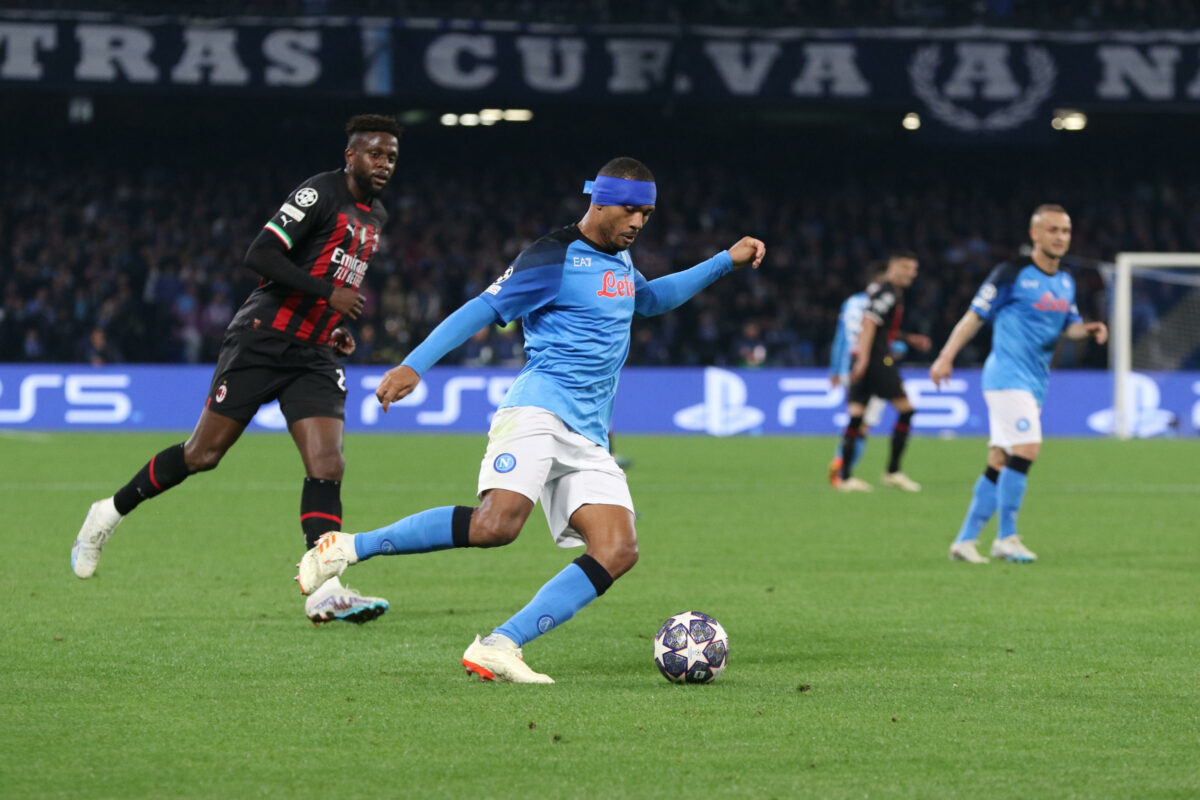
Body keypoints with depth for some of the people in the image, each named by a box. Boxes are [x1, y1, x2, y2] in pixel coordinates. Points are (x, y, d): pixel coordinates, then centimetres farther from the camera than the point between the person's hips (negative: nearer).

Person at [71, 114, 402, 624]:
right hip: (261, 343, -7)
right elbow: (260, 256, -20)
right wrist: (327, 292, -23)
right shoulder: (320, 194, -11)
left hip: (313, 356, 7)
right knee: (203, 454, -1)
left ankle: (323, 591, -18)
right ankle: (109, 514, 19)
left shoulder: (375, 217, 16)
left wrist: (336, 330, 16)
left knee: (327, 466, -11)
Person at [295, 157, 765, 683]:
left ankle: (497, 648, -18)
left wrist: (725, 262, 40)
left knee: (618, 552, -14)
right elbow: (482, 309, -9)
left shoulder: (619, 258, 22)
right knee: (497, 523, -31)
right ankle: (345, 549, -19)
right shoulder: (555, 258, -4)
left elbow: (650, 299, 45)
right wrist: (413, 366, -18)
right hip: (540, 406, -8)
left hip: (588, 439, 8)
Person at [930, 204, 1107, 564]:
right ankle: (1006, 538, -11)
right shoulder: (1013, 274, -9)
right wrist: (946, 356, -11)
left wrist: (1088, 329, -2)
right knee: (1027, 449, -19)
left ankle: (965, 540, 12)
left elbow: (1069, 325, 21)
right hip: (1007, 375, -8)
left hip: (1034, 382, 8)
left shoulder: (1065, 282, 13)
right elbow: (975, 315, -6)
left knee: (1000, 463, 7)